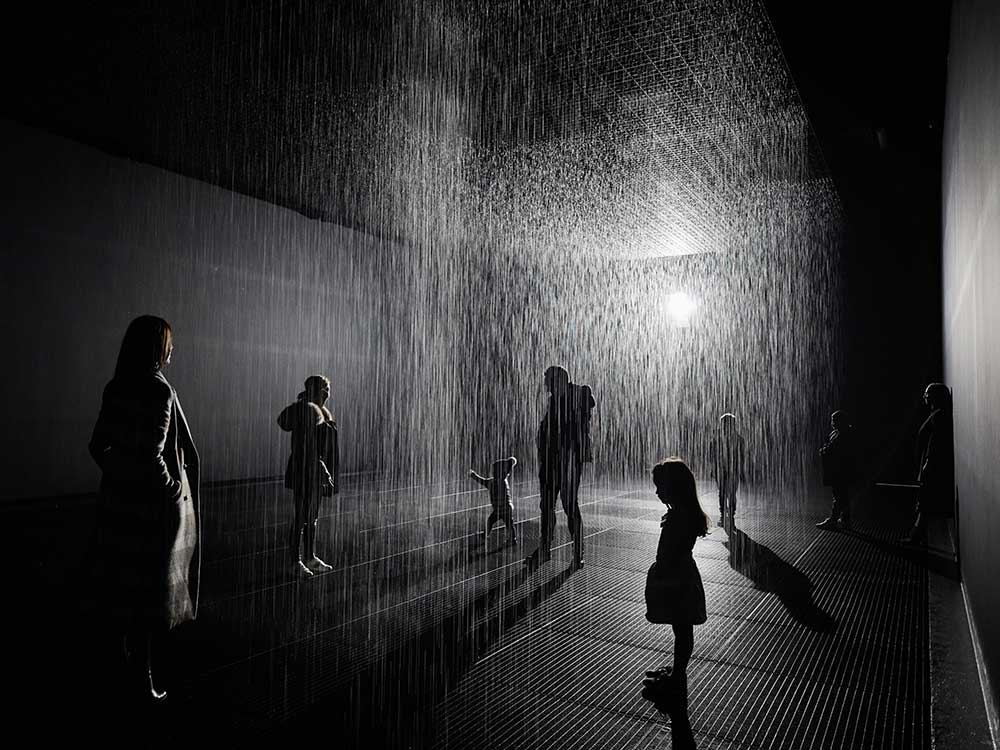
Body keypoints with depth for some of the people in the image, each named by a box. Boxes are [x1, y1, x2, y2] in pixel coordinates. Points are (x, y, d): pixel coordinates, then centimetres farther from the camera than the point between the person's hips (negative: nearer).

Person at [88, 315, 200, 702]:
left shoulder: (115, 389, 4)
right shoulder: (159, 391, -21)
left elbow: (98, 446, 8)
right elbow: (151, 454, -26)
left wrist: (121, 474, 15)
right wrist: (172, 487, -12)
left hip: (120, 497, 8)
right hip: (155, 503, -8)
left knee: (128, 582, 21)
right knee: (153, 587, 4)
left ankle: (133, 653, 40)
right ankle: (144, 676, 15)